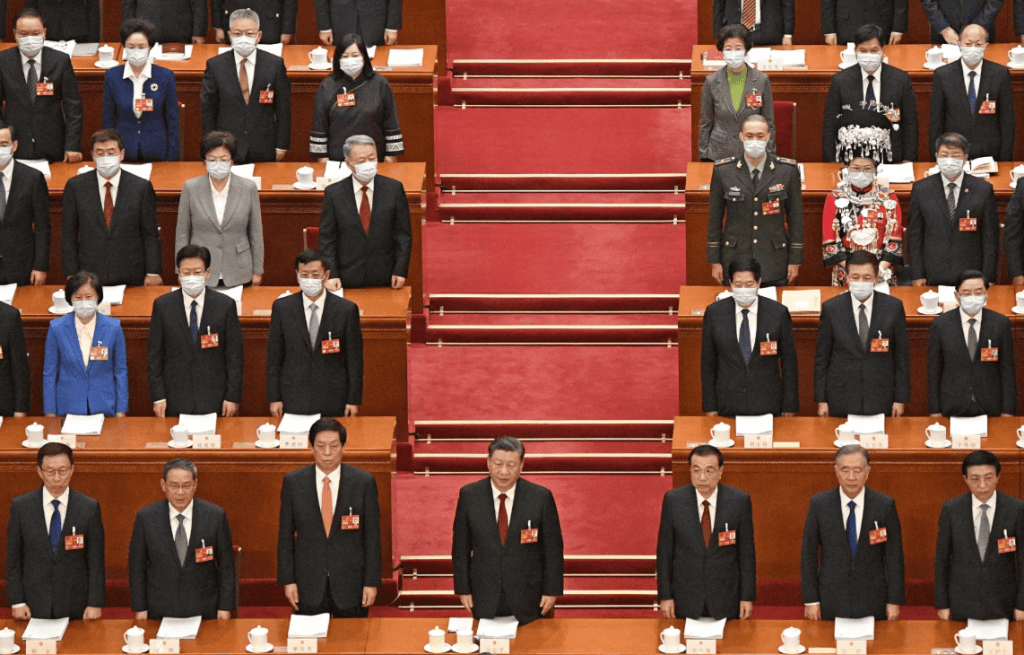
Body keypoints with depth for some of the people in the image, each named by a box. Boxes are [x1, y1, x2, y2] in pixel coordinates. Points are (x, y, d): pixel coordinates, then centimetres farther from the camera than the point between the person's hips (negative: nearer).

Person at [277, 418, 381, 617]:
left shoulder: (364, 482, -3)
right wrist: (287, 580, -1)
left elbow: (372, 536, 0)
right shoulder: (293, 482, 0)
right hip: (308, 587, 1)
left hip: (351, 585, -1)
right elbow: (286, 535, 4)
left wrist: (372, 582, -3)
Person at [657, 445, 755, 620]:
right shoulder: (673, 500, -5)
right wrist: (665, 596, -1)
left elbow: (747, 553, -1)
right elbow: (664, 551, 0)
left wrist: (747, 597, -1)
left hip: (726, 600, 0)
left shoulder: (739, 501, -6)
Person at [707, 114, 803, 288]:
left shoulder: (788, 170, -1)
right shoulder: (723, 171, 0)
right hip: (735, 258, 0)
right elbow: (715, 216, 5)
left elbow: (795, 215, 4)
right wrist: (714, 260, 3)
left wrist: (795, 260, 3)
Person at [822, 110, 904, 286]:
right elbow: (830, 241, 1)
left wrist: (880, 270, -11)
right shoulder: (835, 198, 6)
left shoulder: (889, 198, 7)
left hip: (882, 275, 0)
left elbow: (894, 240, 3)